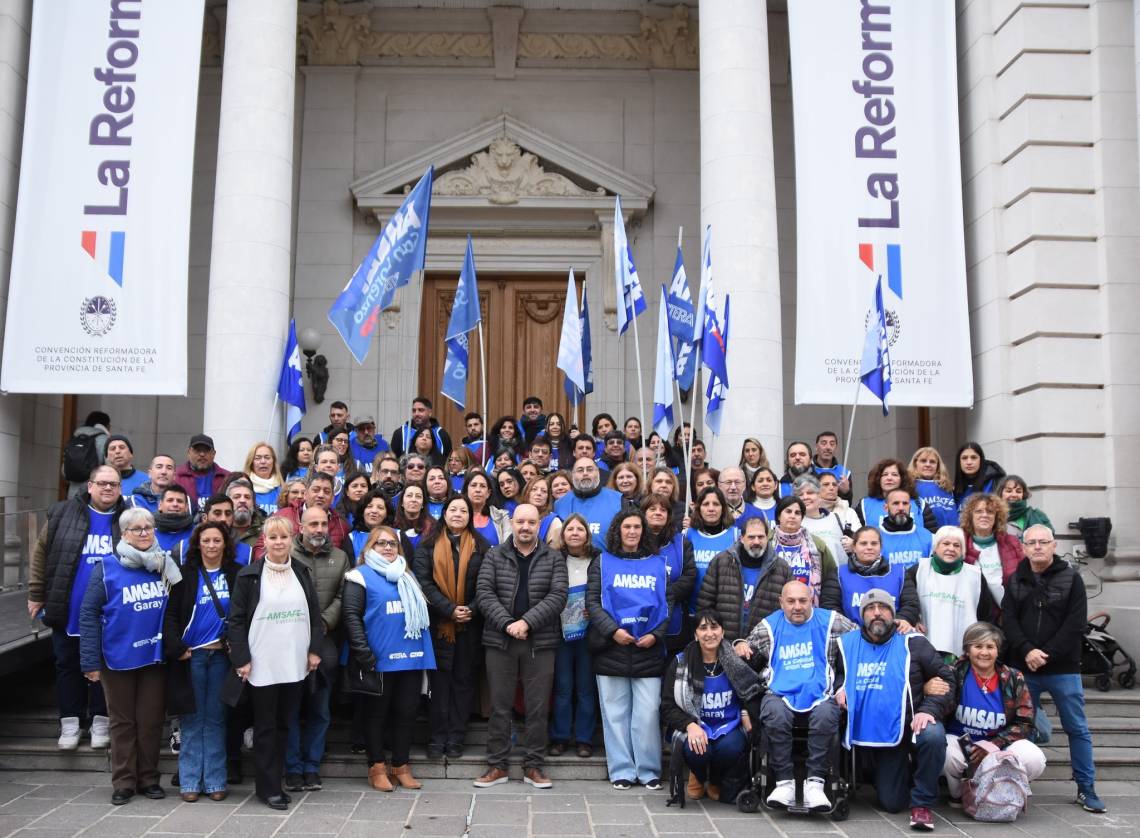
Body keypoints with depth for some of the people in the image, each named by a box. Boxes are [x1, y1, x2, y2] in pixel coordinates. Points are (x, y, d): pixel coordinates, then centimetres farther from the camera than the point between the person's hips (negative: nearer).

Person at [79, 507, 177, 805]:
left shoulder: (165, 565, 3)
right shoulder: (107, 568, -6)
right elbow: (89, 614, -6)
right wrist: (90, 662, -9)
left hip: (155, 656, 2)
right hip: (118, 657, -2)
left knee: (151, 720, 8)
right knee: (123, 721, 9)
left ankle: (148, 778, 21)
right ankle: (123, 782, 19)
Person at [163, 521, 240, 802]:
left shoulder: (236, 574, 5)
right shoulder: (186, 574, 2)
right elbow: (171, 613, -1)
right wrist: (177, 648, -10)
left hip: (221, 655, 1)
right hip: (191, 655, -1)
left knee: (216, 719, 6)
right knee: (192, 720, 4)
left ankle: (215, 781, 12)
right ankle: (190, 781, 12)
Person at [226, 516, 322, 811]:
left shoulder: (303, 573, 8)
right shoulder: (249, 575, -4)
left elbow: (315, 614, 11)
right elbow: (236, 620, -4)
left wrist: (314, 650, 3)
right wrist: (241, 659, -10)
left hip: (294, 663, 4)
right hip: (262, 665, -4)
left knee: (284, 724, 10)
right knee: (265, 727, 3)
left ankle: (274, 780, 21)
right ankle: (268, 787, 12)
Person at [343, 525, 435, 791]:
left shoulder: (407, 575, 16)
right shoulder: (361, 576, -3)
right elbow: (352, 616, -10)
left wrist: (424, 649, 12)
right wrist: (364, 654, -16)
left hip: (411, 657, 5)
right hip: (379, 659, -5)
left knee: (407, 712, 9)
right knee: (377, 713, 7)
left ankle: (401, 766, 20)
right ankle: (377, 767, 17)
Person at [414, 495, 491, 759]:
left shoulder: (481, 546, 6)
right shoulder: (428, 545, 3)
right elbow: (424, 582, -6)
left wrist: (471, 609, -14)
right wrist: (450, 610, -15)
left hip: (470, 624, 1)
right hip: (438, 623, -1)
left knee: (464, 679, 5)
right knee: (440, 679, 3)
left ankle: (456, 738, 13)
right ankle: (438, 738, 11)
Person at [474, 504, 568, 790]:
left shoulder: (553, 559, 5)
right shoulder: (494, 556, 6)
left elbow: (557, 596, -6)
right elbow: (484, 592, -4)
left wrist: (527, 622, -17)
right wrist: (507, 623, -16)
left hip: (541, 642, 0)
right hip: (500, 640, 0)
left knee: (538, 707, 4)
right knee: (500, 706, 6)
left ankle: (533, 766, 16)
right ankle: (497, 766, 16)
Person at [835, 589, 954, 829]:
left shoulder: (912, 642, -3)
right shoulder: (847, 644, 4)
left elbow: (945, 678, -4)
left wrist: (930, 709, -19)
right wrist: (839, 688, -3)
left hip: (911, 725, -2)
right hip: (874, 735, 2)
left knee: (933, 735, -38)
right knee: (892, 803, 2)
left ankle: (922, 802, -16)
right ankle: (903, 774, 39)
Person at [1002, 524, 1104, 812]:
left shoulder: (1071, 578, 1)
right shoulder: (1015, 580, 9)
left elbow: (1076, 624, -7)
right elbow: (1008, 620, 1)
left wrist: (1046, 655, -14)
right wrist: (1027, 651, -16)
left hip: (1063, 669, -2)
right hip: (1022, 668, 2)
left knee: (1077, 729, 4)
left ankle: (1086, 788, 15)